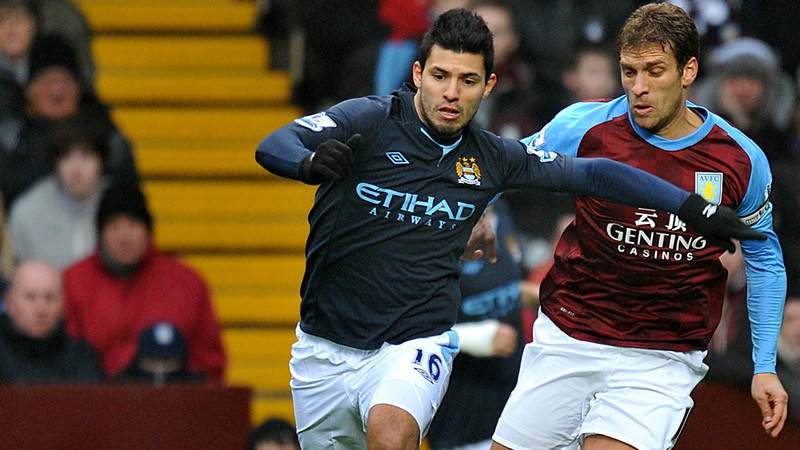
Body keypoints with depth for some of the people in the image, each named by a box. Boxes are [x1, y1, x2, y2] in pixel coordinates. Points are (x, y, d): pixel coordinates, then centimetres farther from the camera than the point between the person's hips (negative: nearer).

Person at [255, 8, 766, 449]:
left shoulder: (493, 158, 3)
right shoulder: (369, 120, -9)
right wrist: (312, 162, -45)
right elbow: (273, 147, -21)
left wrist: (695, 207, 9)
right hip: (325, 346, 0)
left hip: (414, 346, 0)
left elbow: (593, 173, 13)